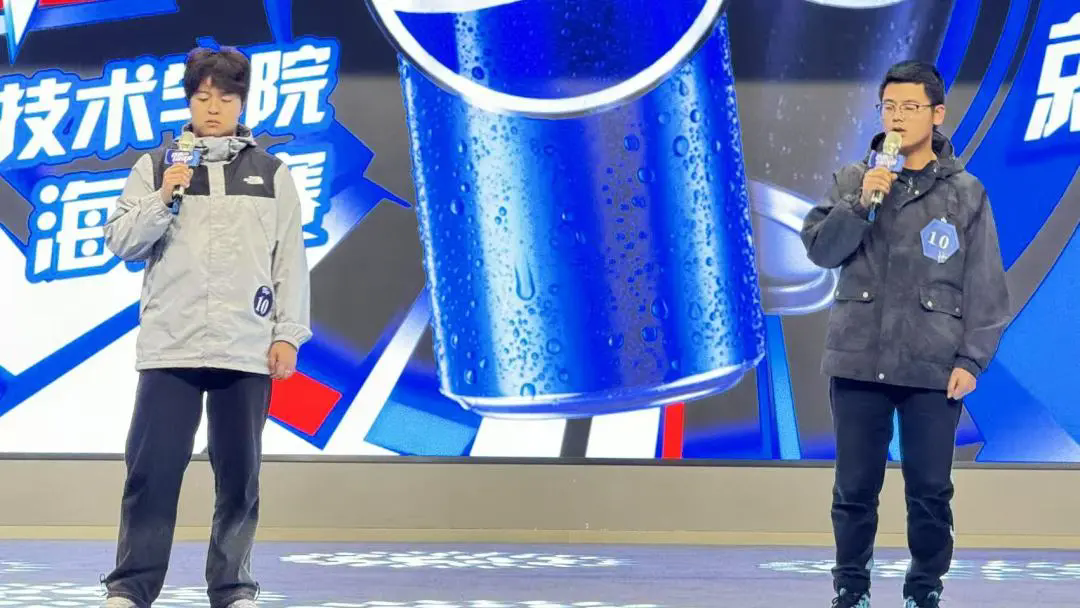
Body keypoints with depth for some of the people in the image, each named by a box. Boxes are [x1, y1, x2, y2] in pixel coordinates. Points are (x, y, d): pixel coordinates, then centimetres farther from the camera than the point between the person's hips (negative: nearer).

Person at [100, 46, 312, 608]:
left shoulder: (272, 174, 10)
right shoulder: (155, 168, 9)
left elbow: (291, 260, 8)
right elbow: (121, 243, 5)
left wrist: (288, 334, 0)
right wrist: (161, 200, -10)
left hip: (247, 350, 1)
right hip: (169, 345, 0)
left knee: (239, 472, 4)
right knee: (151, 468, -3)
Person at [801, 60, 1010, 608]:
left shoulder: (966, 193, 2)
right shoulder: (852, 180, 6)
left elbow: (985, 285, 1)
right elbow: (819, 249, -3)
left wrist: (972, 359, -5)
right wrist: (861, 202, -16)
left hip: (933, 368, -1)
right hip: (858, 362, 1)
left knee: (930, 491, 4)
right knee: (855, 487, 7)